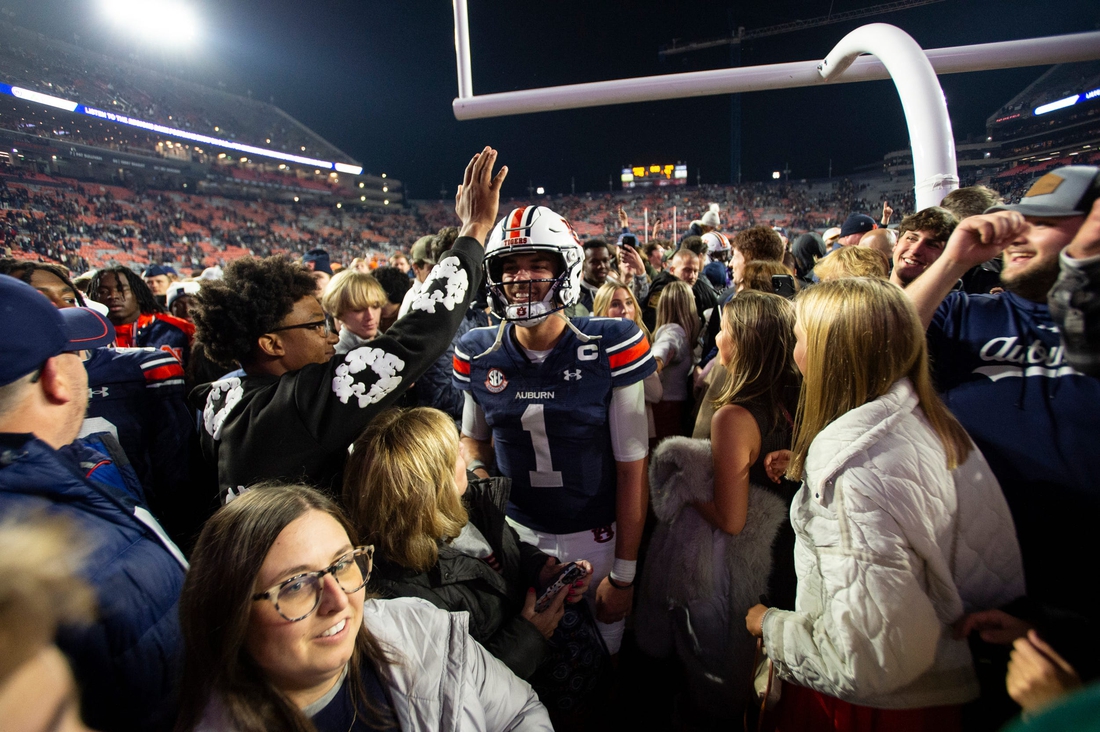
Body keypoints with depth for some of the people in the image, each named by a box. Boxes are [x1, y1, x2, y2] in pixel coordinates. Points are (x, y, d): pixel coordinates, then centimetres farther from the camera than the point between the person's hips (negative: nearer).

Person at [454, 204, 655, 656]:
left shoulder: (611, 348, -16)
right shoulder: (479, 355, -5)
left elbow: (632, 469, -12)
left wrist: (624, 573, -9)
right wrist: (475, 474, -10)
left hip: (595, 535, -2)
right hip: (516, 532, 3)